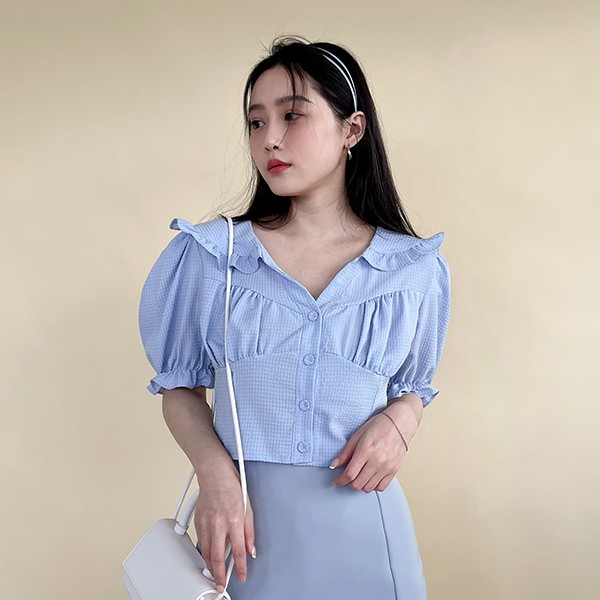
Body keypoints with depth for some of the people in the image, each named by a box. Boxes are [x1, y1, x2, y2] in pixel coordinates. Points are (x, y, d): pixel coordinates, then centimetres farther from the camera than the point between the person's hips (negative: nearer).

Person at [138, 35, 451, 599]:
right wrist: (215, 474, -14)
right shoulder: (209, 255, -2)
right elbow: (181, 387, 2)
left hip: (359, 517, 1)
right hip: (245, 514, 0)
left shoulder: (415, 267, 0)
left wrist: (398, 421, -9)